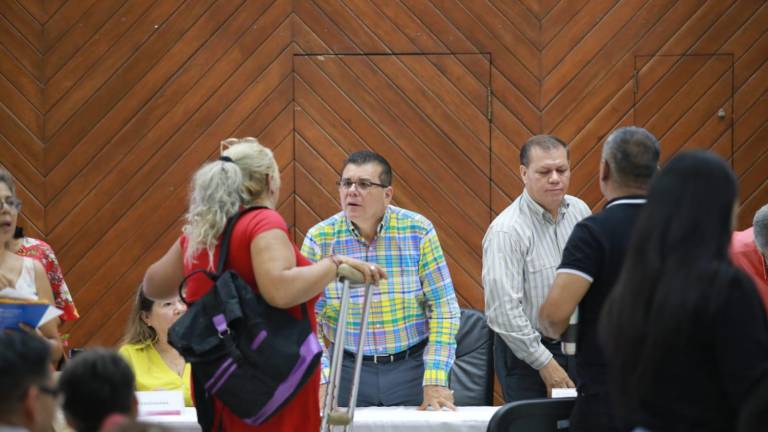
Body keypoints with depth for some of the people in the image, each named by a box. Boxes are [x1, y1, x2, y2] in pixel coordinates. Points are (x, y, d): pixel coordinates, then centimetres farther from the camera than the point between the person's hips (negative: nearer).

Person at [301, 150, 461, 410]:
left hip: (411, 367, 0)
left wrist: (435, 381, -14)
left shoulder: (418, 231, -7)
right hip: (346, 368, 0)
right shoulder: (319, 239, -6)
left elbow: (443, 309, -7)